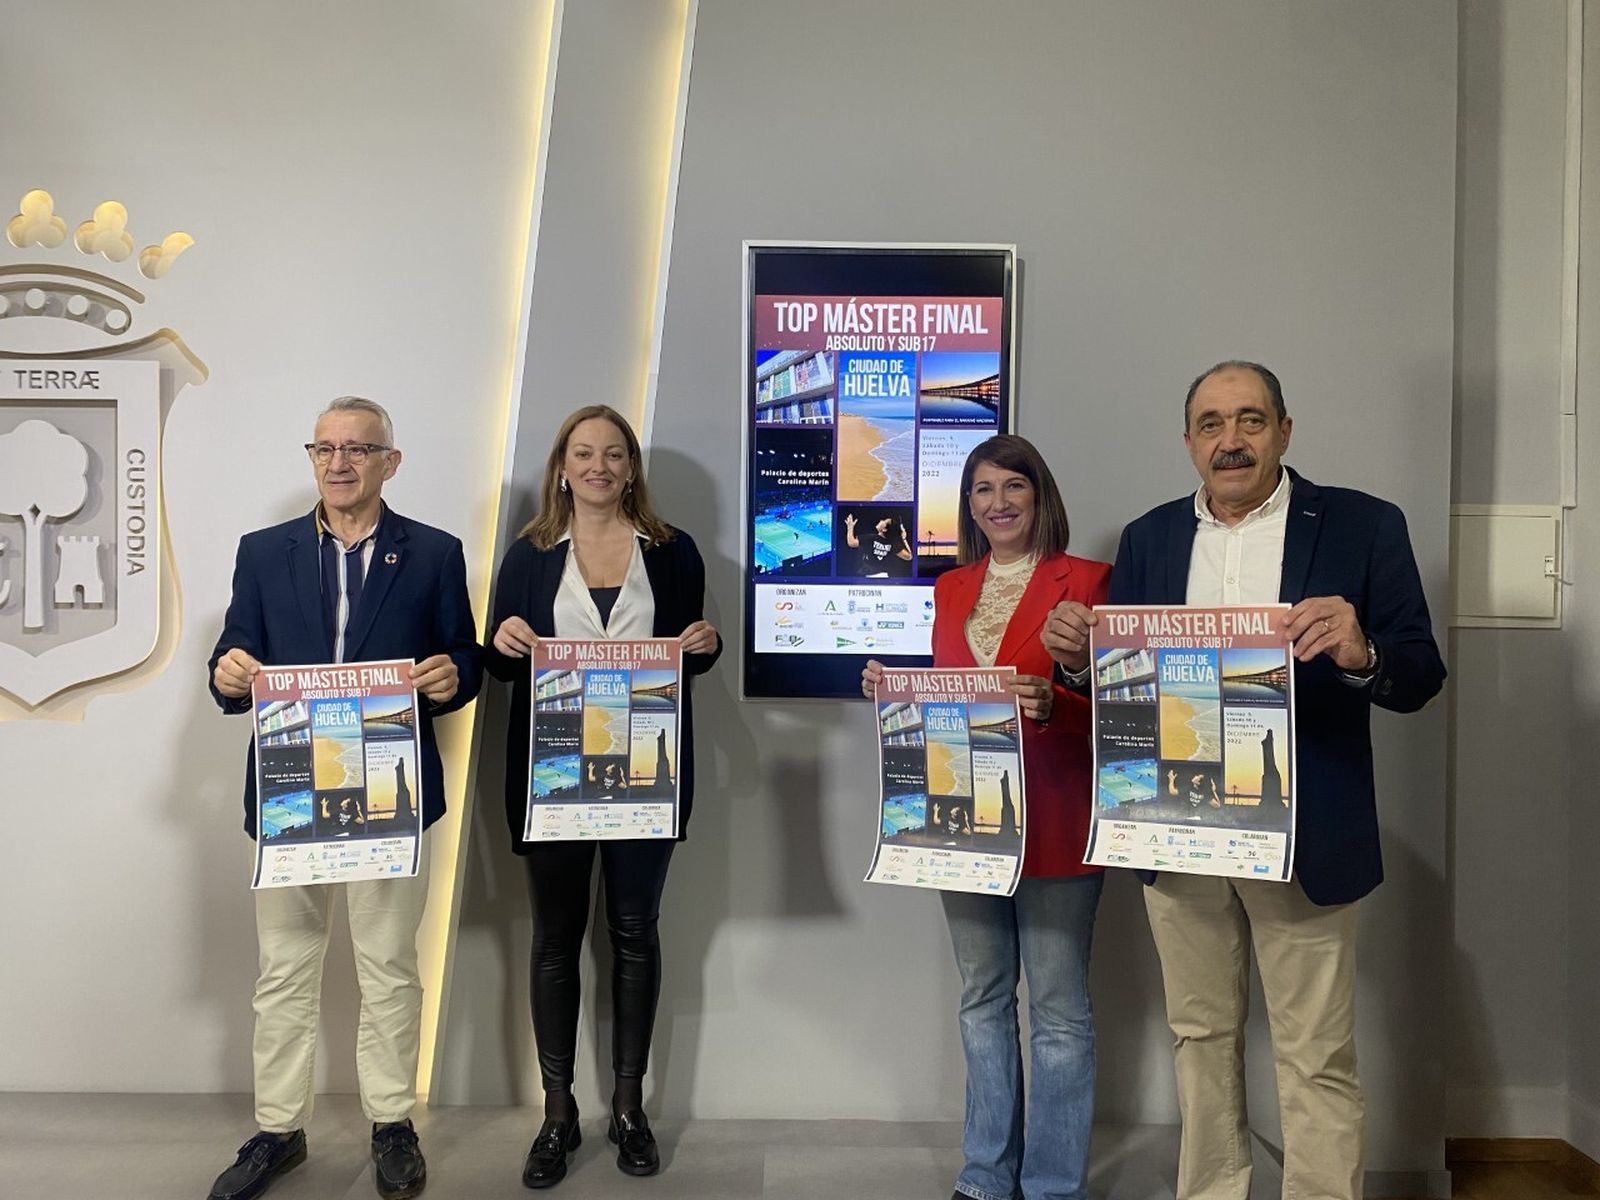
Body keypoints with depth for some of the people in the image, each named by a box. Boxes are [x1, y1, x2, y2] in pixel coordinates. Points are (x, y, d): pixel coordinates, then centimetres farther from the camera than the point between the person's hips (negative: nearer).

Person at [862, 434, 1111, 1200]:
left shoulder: (1086, 581, -3)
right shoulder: (950, 590, 13)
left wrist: (1051, 705, -25)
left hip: (1053, 826, -5)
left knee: (1058, 1010, 4)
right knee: (982, 1001, 14)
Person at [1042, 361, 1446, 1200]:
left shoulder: (1362, 526, -3)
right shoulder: (1148, 538, 7)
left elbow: (1420, 679, -5)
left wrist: (1361, 654, -27)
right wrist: (1078, 655, -14)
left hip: (1302, 840, -3)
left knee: (1316, 1059, 5)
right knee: (1200, 1037, 18)